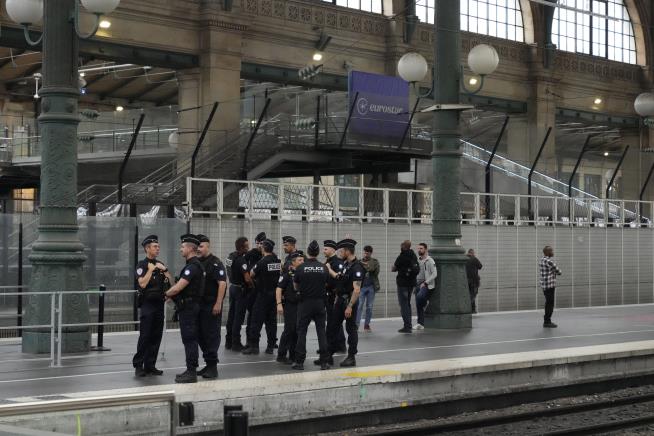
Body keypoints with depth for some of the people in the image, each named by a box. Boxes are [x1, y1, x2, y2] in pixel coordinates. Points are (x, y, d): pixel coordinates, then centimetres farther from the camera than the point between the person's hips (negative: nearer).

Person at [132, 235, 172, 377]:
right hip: (147, 305, -6)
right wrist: (151, 269, -13)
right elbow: (143, 283, -17)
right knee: (145, 336, -8)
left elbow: (171, 282, 8)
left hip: (159, 305, 6)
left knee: (156, 336, 4)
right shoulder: (142, 265, -3)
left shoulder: (160, 264, 14)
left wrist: (164, 269, -4)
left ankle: (150, 365, 10)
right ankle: (138, 365, -3)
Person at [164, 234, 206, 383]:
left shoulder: (192, 266, -18)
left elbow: (178, 287, -22)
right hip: (190, 305, 10)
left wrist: (166, 294, -5)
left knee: (189, 339, -8)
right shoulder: (195, 265, 15)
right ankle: (191, 370, 20)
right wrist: (172, 295, 6)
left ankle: (191, 373, -6)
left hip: (188, 307, -10)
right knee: (190, 339, 14)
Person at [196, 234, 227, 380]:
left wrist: (218, 304, -21)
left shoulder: (215, 263, -9)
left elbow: (222, 283, -16)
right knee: (201, 335, 10)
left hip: (212, 306, -8)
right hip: (200, 305, 8)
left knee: (212, 335, -5)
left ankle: (213, 366, -2)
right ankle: (208, 364, 19)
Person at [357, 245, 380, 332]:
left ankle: (367, 325, 15)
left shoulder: (375, 262, 5)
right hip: (361, 286, -1)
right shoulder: (360, 261, 3)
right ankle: (356, 325, -8)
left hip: (371, 286, 1)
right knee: (359, 306, -8)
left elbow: (376, 271, -8)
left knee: (369, 307, 6)